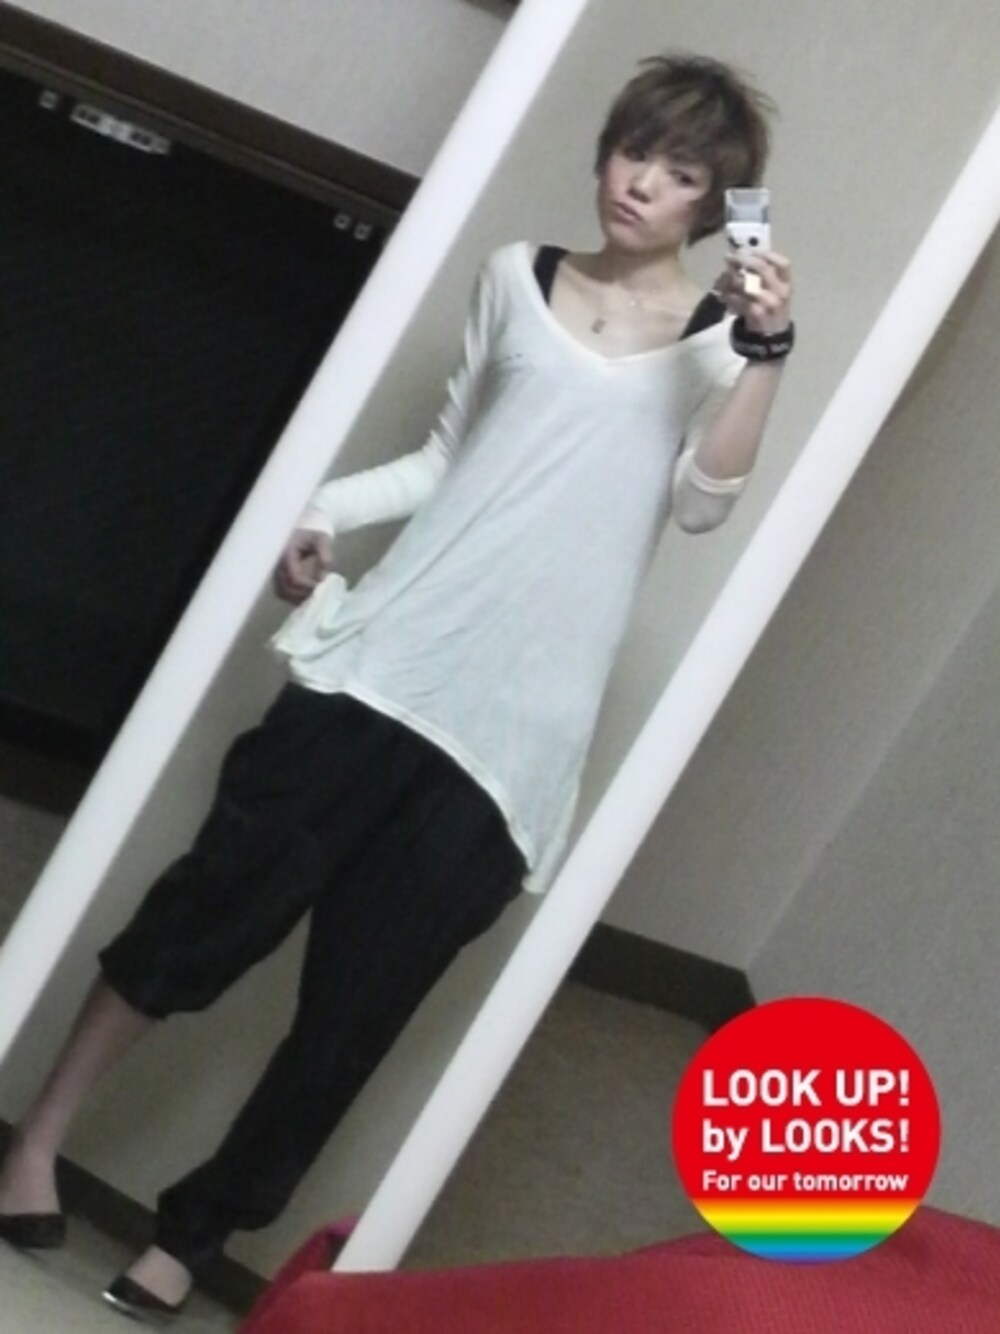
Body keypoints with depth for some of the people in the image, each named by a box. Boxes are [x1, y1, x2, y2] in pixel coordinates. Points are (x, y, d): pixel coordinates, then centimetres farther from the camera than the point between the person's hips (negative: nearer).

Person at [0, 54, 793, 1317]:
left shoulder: (721, 338, 5)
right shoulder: (518, 278, 14)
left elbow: (703, 497, -11)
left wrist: (763, 350, -24)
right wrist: (322, 511, 7)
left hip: (515, 728, -2)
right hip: (384, 654, 2)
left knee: (356, 1001, 1)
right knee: (214, 905, -2)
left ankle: (189, 1235, 17)